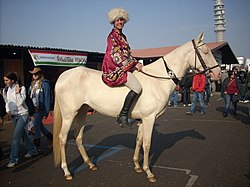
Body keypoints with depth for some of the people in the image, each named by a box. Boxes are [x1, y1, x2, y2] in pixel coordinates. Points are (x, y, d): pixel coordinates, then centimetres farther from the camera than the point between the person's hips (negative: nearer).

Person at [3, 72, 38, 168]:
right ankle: (32, 150, 34)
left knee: (16, 137, -11)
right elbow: (7, 102, 16)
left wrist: (17, 92, -24)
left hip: (22, 114, -6)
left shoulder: (21, 88, -12)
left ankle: (13, 159, -4)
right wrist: (7, 110, 0)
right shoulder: (6, 90, 4)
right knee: (23, 134, 17)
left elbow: (20, 102, -18)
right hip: (14, 115, 7)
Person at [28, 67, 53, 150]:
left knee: (37, 126, -2)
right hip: (34, 108, 8)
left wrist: (47, 111, -15)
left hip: (40, 109, -7)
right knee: (39, 125, 15)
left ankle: (36, 146, 10)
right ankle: (52, 138, 32)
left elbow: (47, 98, -13)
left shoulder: (44, 84, -11)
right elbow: (29, 95, 13)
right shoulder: (33, 83, 11)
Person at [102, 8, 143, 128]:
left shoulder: (122, 36, 21)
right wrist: (134, 64, -14)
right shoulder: (112, 35, -6)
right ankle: (122, 116, -22)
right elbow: (116, 56, -14)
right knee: (137, 87, -26)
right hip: (115, 68, -10)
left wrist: (136, 63, 7)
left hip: (124, 66, 10)